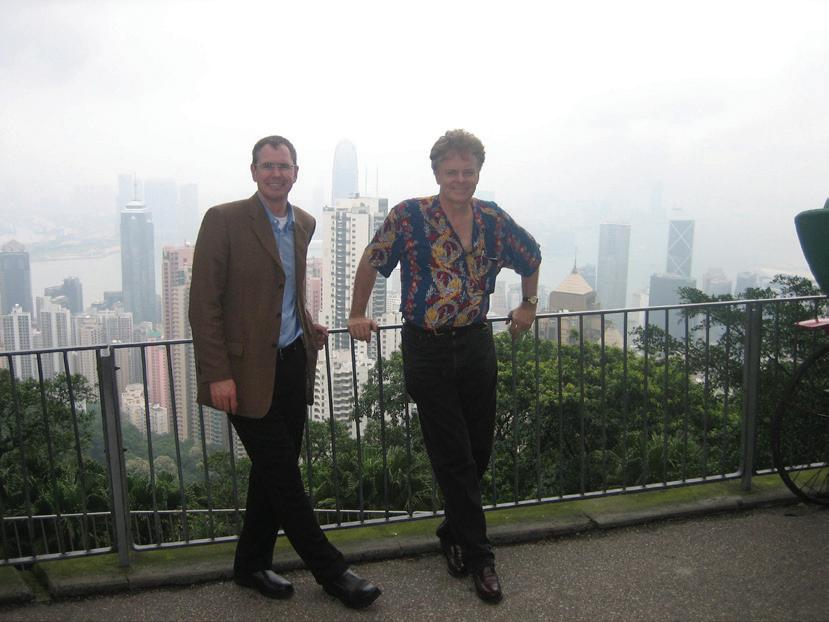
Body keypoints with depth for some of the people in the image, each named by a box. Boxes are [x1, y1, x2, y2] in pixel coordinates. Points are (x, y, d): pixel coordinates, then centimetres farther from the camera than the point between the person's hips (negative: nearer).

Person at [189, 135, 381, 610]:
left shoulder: (304, 224, 9)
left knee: (274, 469, 14)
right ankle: (331, 570, 16)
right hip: (248, 369, -6)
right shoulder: (224, 220, -10)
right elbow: (204, 303, -12)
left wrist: (308, 325, 12)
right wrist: (217, 374, -16)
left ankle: (252, 565, 32)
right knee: (282, 474, 1)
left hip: (292, 362, 6)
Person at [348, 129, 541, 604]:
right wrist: (358, 315, 7)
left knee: (479, 453, 12)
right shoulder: (410, 217, -10)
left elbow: (532, 257, 20)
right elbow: (371, 262, 2)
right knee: (454, 459, 2)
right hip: (427, 348, -4)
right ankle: (479, 556, 17)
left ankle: (454, 533, 36)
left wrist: (529, 305, 22)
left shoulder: (495, 220, 2)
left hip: (477, 345, 4)